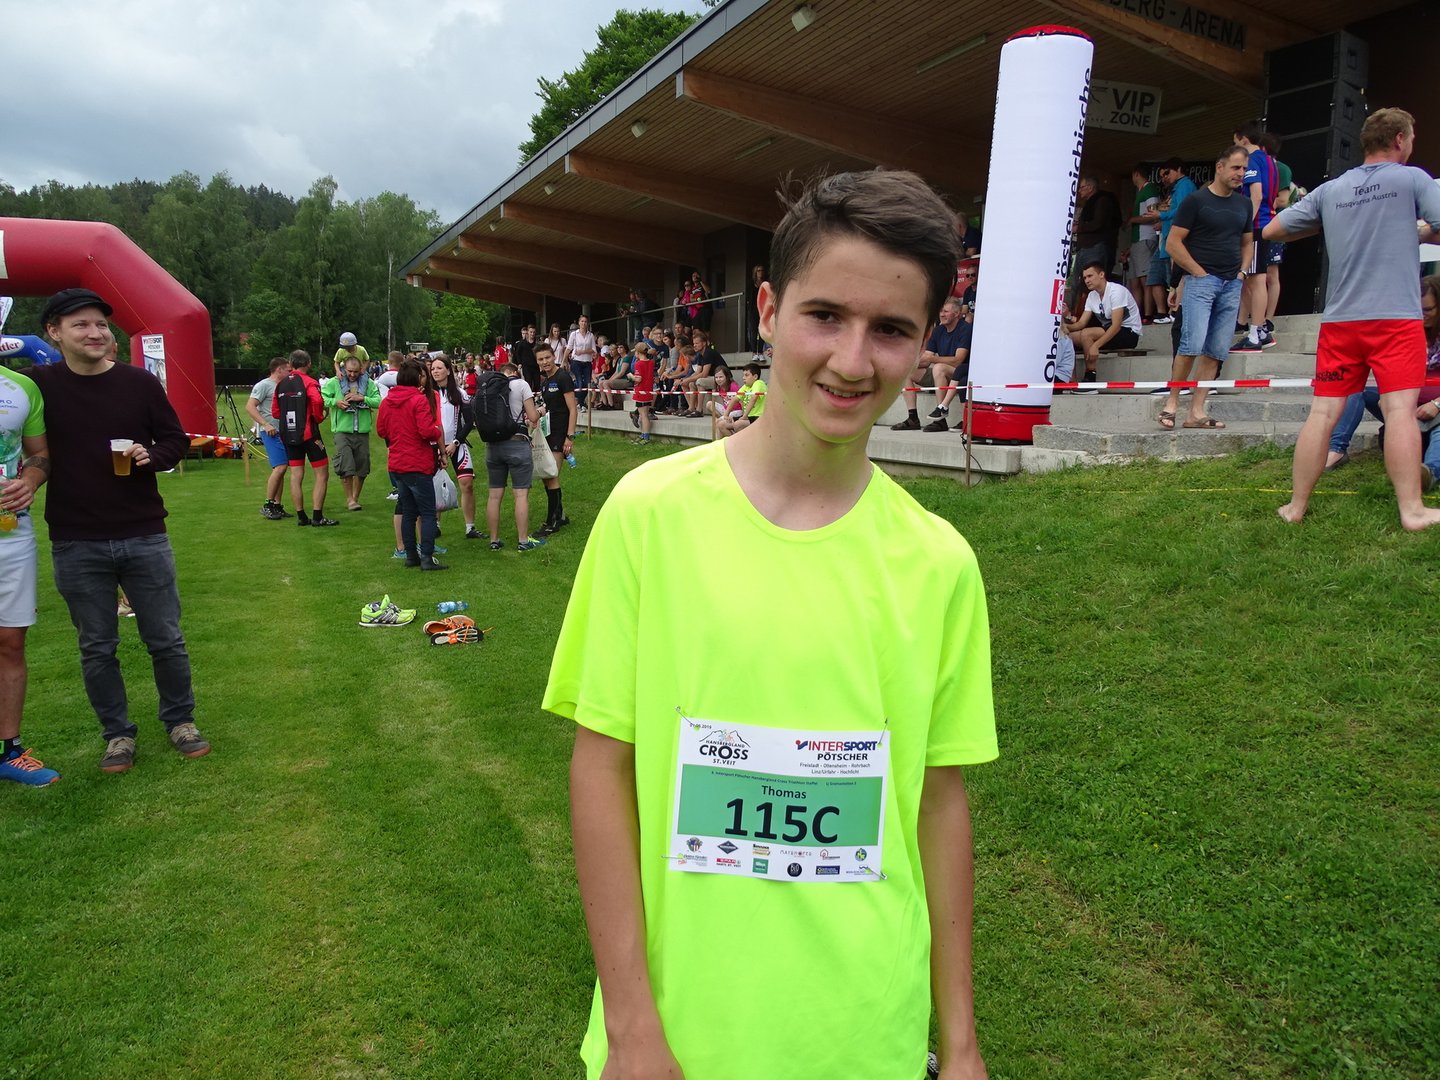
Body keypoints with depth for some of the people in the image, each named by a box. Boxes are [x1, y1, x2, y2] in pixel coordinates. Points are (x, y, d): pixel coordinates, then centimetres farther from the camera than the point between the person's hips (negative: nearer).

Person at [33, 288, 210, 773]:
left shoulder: (139, 382, -2)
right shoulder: (38, 384, -3)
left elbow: (176, 440, 5)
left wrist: (150, 456, -13)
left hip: (144, 537, 0)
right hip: (76, 545, 0)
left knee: (166, 639, 9)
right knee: (97, 647, 11)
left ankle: (180, 720, 27)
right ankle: (117, 733, 26)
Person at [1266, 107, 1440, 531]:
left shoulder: (1330, 190, 10)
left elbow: (1271, 231, 13)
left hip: (1339, 320, 3)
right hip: (1396, 317, -3)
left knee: (1323, 412, 3)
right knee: (1399, 409, -4)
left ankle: (1296, 506, 6)